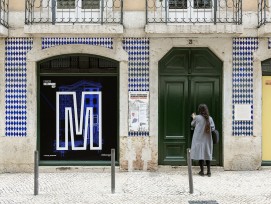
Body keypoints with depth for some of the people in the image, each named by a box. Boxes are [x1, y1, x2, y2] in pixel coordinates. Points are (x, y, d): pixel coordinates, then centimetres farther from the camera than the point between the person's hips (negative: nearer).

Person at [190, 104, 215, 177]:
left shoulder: (197, 117, -9)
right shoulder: (210, 118, -2)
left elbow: (192, 124, 8)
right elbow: (213, 128, -1)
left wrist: (194, 118, 25)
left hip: (199, 139, -3)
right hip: (207, 140, 3)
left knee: (200, 154, 4)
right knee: (208, 155, 9)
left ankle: (202, 171, 6)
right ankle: (209, 171, 10)